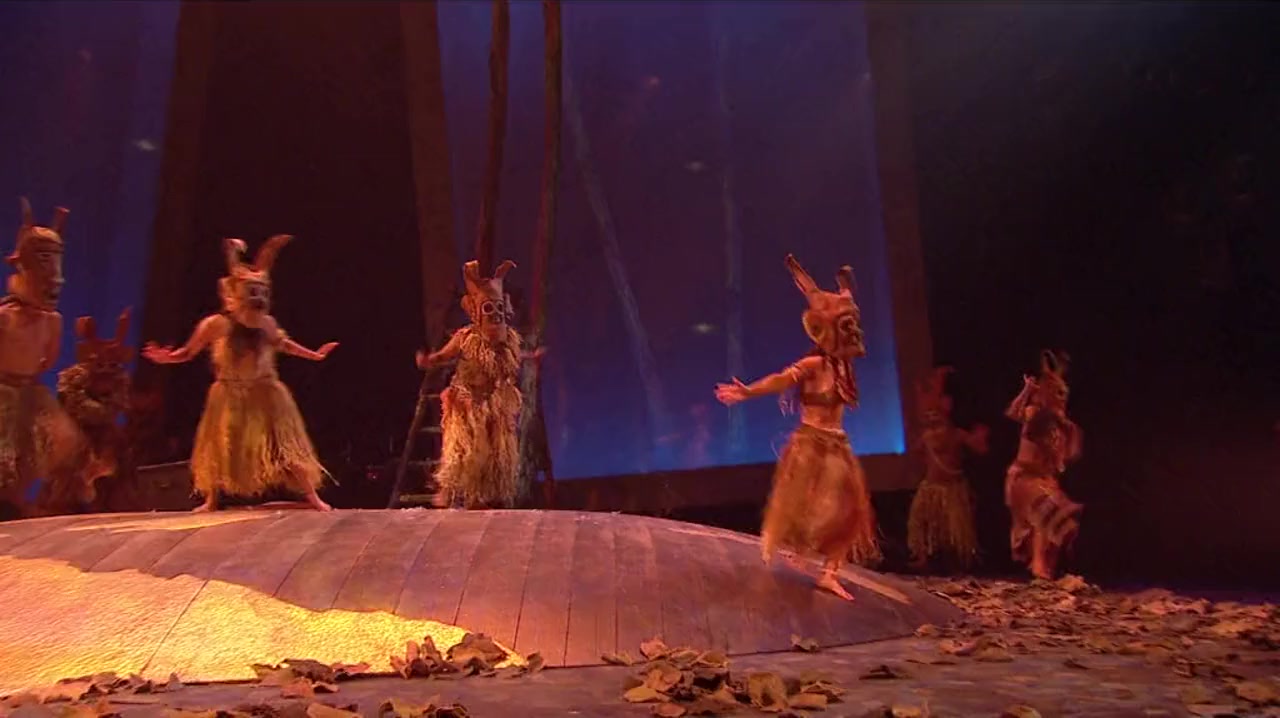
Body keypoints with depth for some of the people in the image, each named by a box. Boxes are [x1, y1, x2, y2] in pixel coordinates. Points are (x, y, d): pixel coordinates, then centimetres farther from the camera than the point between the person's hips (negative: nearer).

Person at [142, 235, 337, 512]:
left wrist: (314, 355, 15)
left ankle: (312, 496, 4)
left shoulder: (266, 323, -7)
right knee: (221, 446, 8)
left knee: (284, 444, 0)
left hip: (264, 395, 1)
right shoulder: (215, 324, -14)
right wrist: (168, 357, -21)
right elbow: (189, 352, -4)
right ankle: (212, 500, 27)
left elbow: (283, 344, 13)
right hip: (230, 396, -1)